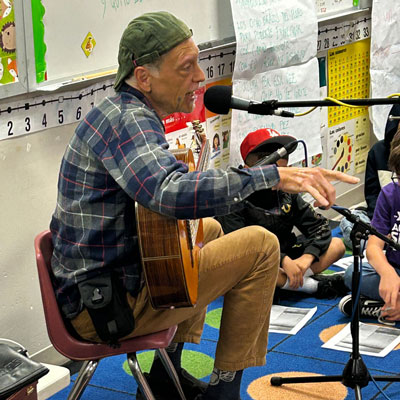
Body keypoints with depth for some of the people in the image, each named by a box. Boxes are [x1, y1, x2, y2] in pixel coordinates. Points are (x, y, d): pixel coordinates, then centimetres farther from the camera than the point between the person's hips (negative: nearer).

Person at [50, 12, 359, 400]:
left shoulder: (120, 113, 11)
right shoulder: (128, 120, -21)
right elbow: (171, 194, -41)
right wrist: (274, 175, -40)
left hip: (92, 284, 10)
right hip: (103, 307, -10)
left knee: (209, 230, 31)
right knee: (260, 246, -11)